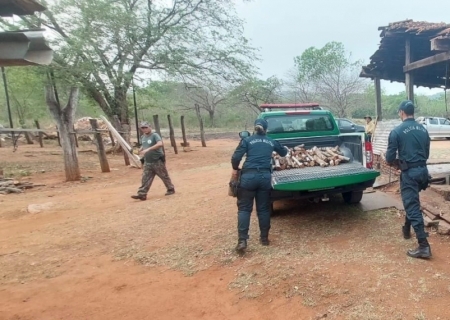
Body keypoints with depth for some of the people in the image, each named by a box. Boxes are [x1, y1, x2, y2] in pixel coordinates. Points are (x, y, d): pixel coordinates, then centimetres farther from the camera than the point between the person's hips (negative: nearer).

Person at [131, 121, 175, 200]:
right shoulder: (143, 137, 9)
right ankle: (142, 194, 3)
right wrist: (141, 149, 7)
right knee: (145, 178, 3)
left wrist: (148, 149, -38)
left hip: (158, 161, -7)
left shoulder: (155, 135, -14)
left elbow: (160, 144, -34)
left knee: (164, 176, 7)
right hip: (147, 162, 7)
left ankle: (171, 189, 24)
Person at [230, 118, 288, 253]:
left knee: (244, 208, 4)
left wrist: (235, 169, 13)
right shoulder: (271, 142, 14)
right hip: (265, 176, 2)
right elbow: (283, 153, 32)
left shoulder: (247, 140, 4)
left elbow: (236, 157, -5)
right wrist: (286, 149, 54)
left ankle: (242, 241, -3)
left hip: (249, 176, -2)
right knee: (263, 208, 13)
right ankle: (264, 238, 23)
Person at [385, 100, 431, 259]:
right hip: (423, 170, 7)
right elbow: (426, 153, 16)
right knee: (411, 202, 26)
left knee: (413, 207, -6)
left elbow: (389, 158, -9)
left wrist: (392, 160, 14)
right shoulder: (423, 129, 8)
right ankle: (407, 229, 42)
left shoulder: (397, 131, -11)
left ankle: (424, 246, -8)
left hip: (409, 172, -7)